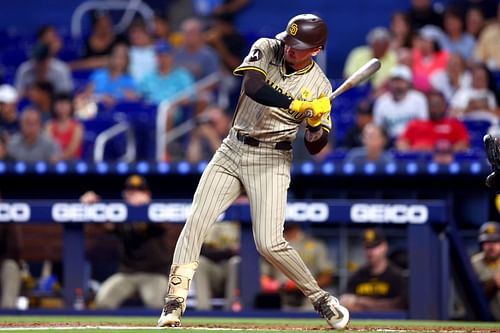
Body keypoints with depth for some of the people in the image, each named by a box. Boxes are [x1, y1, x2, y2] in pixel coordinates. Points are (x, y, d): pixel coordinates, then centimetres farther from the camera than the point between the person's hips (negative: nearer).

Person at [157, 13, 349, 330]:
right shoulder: (265, 49, -4)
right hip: (232, 150, 2)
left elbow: (314, 148, -3)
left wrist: (317, 127, -24)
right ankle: (175, 301, -8)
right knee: (196, 221, -11)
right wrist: (297, 105, -30)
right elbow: (252, 86, -25)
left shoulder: (319, 86, -6)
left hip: (271, 161, -2)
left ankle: (320, 298, 5)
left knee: (270, 243, -14)